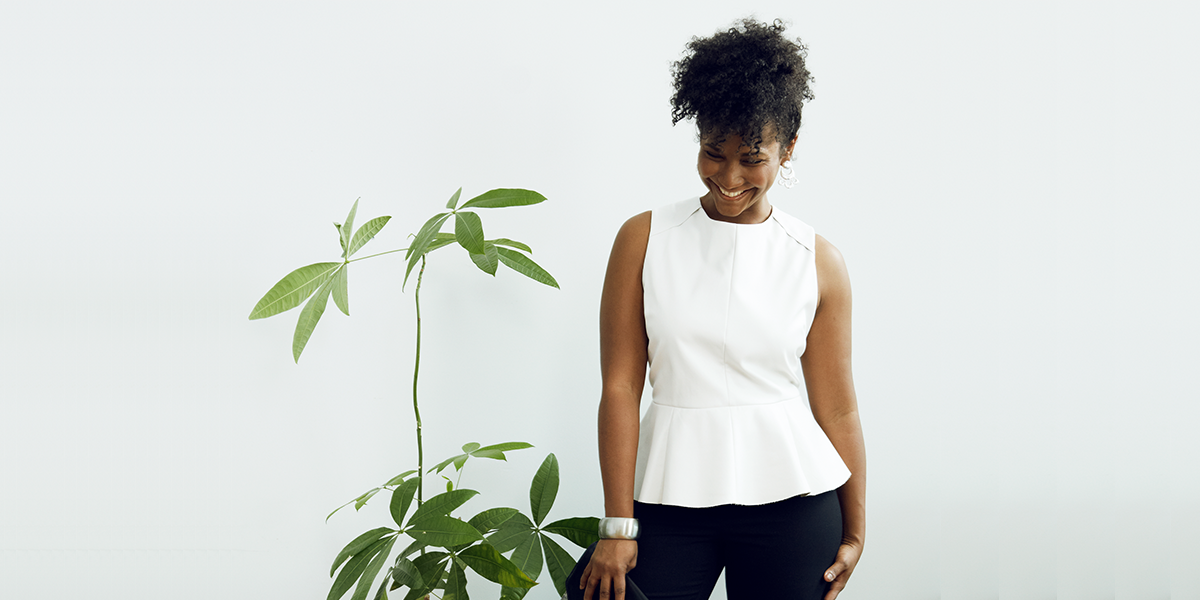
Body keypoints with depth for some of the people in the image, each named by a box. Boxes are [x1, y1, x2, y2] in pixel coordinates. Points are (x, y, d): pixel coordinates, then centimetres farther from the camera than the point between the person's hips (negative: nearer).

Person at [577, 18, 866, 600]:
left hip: (789, 500, 0)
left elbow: (837, 410, 6)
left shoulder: (817, 262, 2)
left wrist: (854, 532, 9)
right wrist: (618, 525, -4)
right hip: (670, 497, 0)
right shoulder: (643, 240, 1)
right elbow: (620, 387, -2)